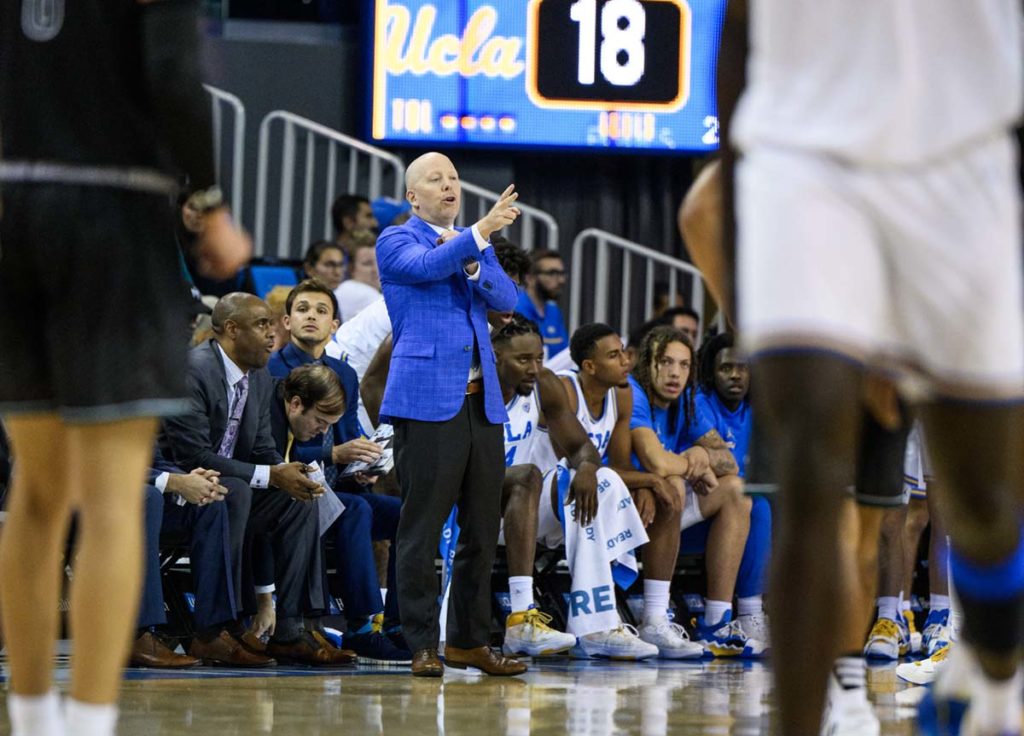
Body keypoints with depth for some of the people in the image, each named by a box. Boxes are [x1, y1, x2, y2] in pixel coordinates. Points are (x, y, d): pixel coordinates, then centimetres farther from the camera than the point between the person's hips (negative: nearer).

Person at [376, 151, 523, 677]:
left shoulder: (474, 244, 20)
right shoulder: (396, 241, 3)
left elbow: (506, 300, 6)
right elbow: (426, 266, -19)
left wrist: (473, 264, -11)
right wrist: (481, 231, -27)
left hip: (481, 403, 6)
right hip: (427, 402, -6)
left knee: (482, 530, 8)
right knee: (422, 530, -5)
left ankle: (469, 640, 17)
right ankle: (423, 647, -1)